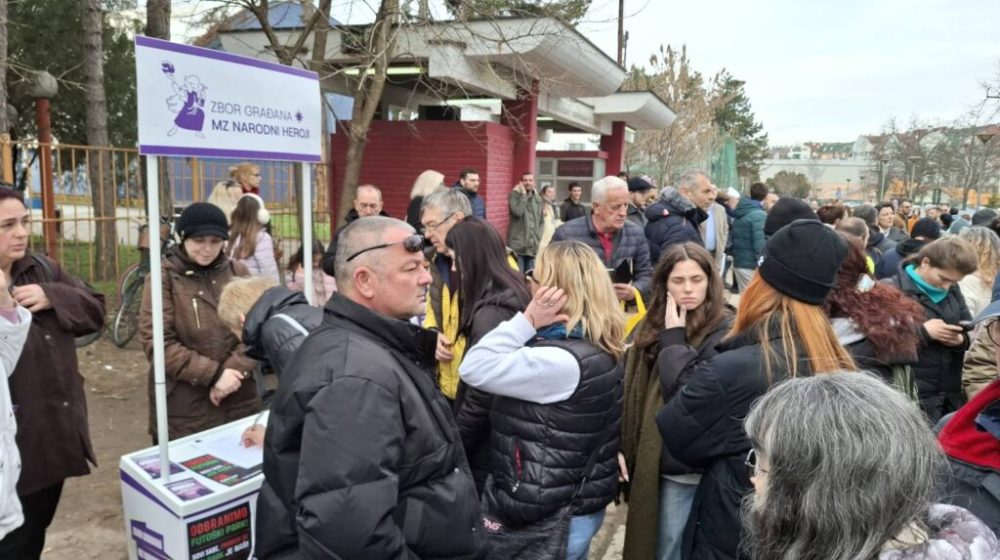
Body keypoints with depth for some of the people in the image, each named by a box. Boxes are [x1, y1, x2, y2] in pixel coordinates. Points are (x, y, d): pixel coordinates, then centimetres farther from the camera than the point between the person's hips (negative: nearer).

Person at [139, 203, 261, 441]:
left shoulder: (237, 272, 6)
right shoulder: (164, 276, -4)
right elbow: (156, 342, -11)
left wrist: (234, 370, -15)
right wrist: (214, 374, -16)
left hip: (240, 401, 3)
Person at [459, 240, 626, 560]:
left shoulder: (562, 361, -30)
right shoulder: (597, 346, 0)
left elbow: (474, 369, -25)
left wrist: (528, 320, -23)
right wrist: (534, 325, -5)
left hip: (549, 519, -8)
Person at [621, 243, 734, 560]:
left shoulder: (724, 331, -13)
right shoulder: (652, 326, 6)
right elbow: (632, 391, 9)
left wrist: (674, 338, -17)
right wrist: (625, 450, 6)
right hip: (654, 461, 5)